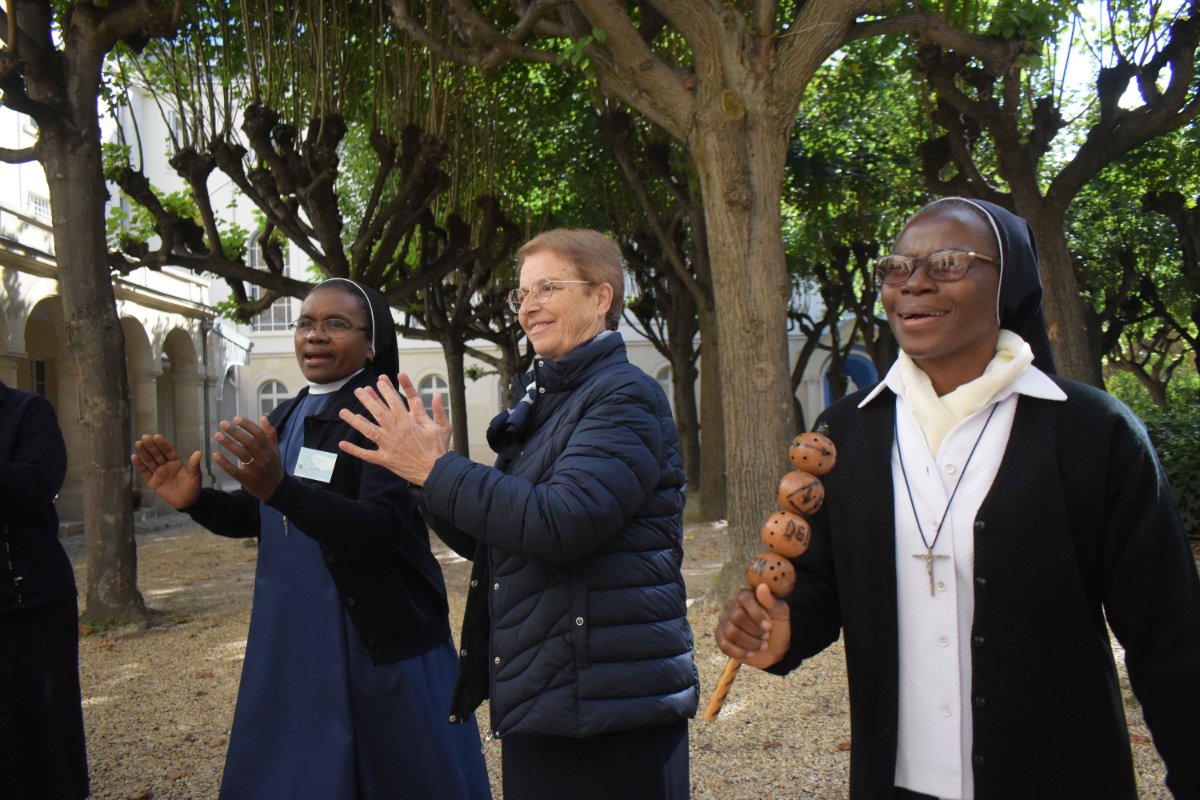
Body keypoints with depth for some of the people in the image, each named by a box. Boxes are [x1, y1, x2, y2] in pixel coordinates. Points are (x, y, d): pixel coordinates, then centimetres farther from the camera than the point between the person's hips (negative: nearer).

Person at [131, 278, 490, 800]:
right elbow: (261, 516, 17)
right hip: (292, 642, 7)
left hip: (380, 643, -7)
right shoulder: (285, 418, 10)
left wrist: (281, 487, -39)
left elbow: (382, 530, -26)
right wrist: (196, 500, -3)